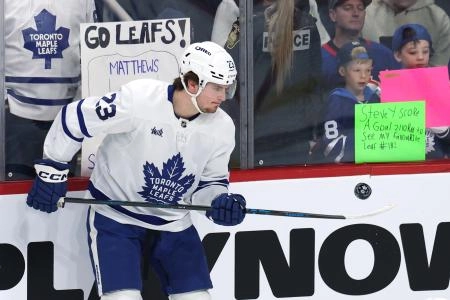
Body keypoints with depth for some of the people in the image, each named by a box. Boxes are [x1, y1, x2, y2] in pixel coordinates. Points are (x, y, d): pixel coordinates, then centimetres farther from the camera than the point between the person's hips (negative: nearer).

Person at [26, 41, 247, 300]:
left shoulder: (222, 128, -10)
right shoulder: (138, 99, -26)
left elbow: (210, 182, 4)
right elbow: (73, 119, -15)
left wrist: (221, 202, -19)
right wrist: (52, 171, -6)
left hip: (173, 222, 5)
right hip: (115, 215, -5)